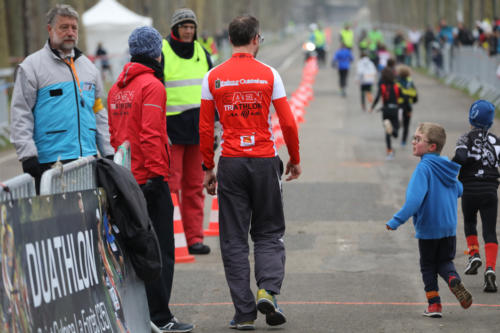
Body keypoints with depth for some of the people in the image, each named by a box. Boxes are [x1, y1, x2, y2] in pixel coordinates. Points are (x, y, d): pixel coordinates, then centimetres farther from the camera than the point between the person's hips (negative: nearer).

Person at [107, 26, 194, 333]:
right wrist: (156, 172, -18)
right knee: (160, 250, -4)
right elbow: (151, 134, -19)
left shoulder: (117, 88, 14)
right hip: (149, 178, -8)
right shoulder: (152, 86, -11)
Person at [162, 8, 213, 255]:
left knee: (195, 185, 6)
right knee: (170, 185, -7)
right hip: (171, 129, -5)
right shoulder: (161, 53, -2)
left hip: (198, 129, 5)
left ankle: (194, 237, 9)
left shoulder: (202, 54, 14)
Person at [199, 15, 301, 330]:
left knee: (234, 240, 5)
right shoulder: (269, 74, -1)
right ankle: (268, 290, -10)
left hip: (230, 163, 1)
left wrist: (208, 168, 10)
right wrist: (295, 160, 12)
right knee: (269, 233, 12)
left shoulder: (213, 77, 1)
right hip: (265, 161, -1)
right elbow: (288, 122, -1)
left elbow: (205, 128, 2)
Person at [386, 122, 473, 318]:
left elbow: (414, 199, -28)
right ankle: (454, 281, -14)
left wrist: (397, 221, -29)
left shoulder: (424, 168, -19)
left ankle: (434, 304, 10)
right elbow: (459, 191, 18)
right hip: (449, 228, 6)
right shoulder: (446, 167, 5)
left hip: (428, 229, -6)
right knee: (445, 261, 17)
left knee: (428, 266, 10)